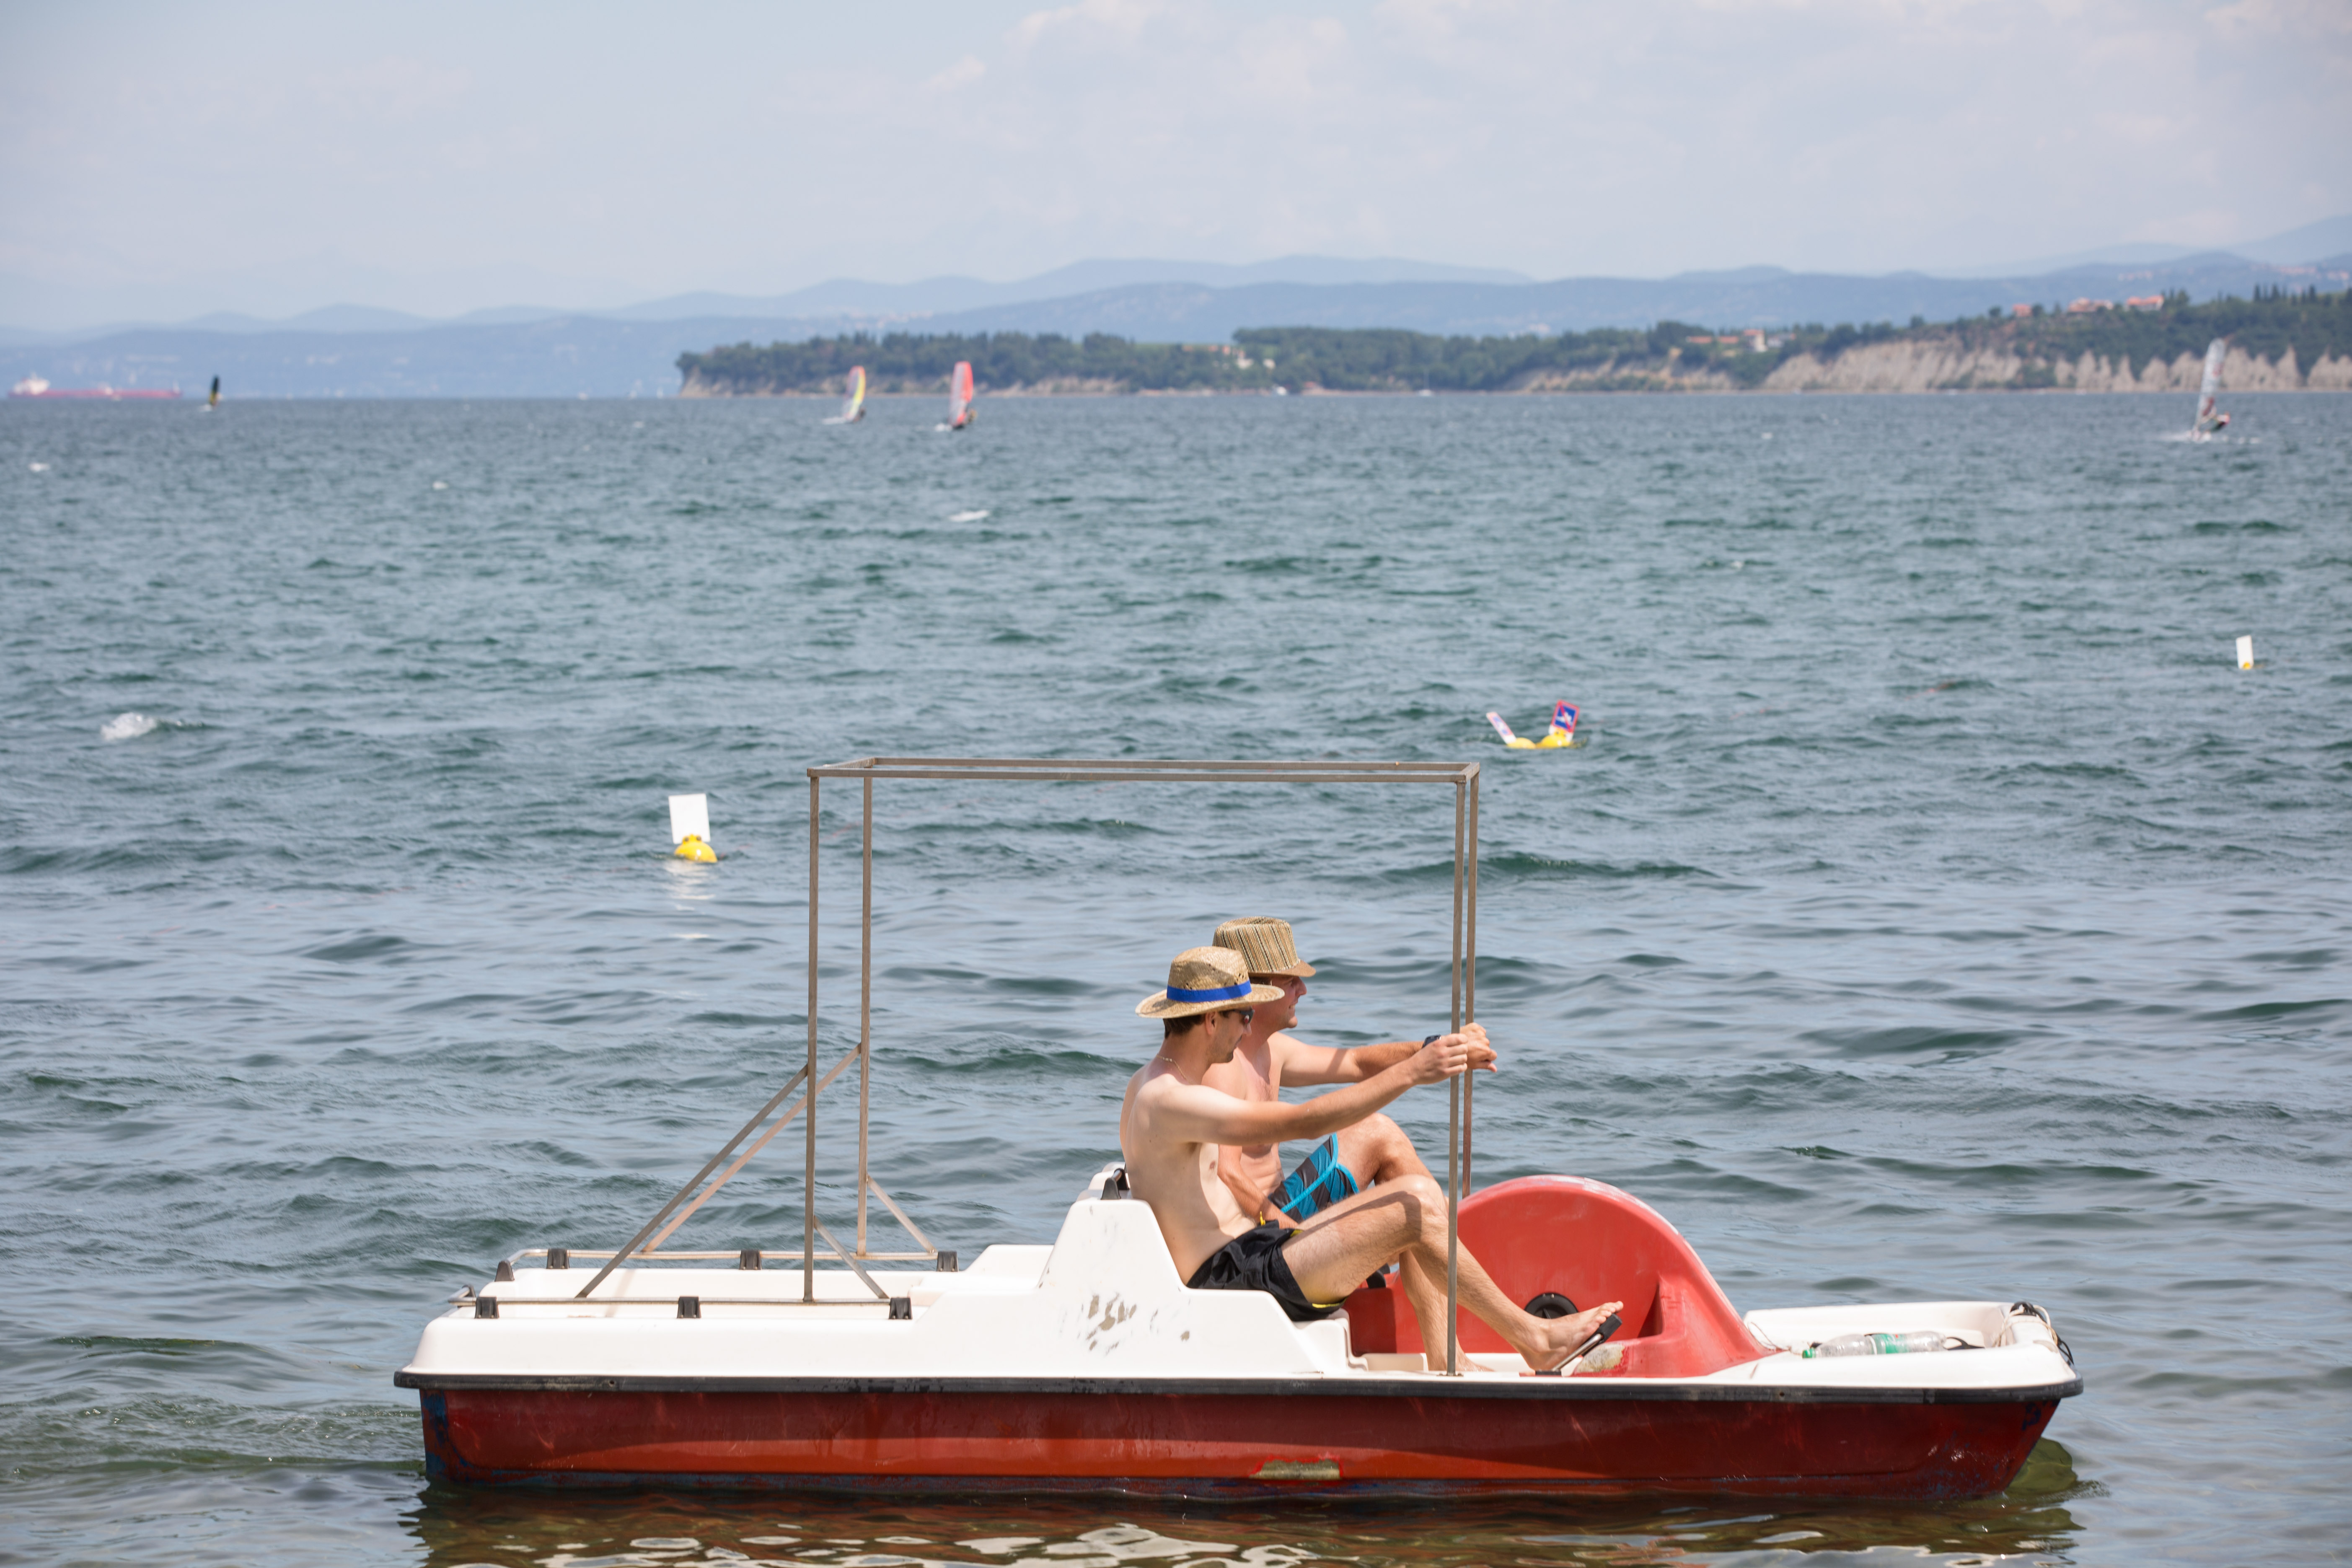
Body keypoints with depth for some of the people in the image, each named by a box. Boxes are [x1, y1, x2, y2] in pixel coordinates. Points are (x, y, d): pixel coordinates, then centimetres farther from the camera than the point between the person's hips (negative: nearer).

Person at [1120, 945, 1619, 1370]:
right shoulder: (1170, 1102, -22)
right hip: (1235, 1279, -11)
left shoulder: (1149, 1083, 13)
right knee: (1416, 1211, -14)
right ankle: (1531, 1338, -1)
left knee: (1416, 1194, 7)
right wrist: (1410, 1072, -25)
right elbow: (1305, 1122, -26)